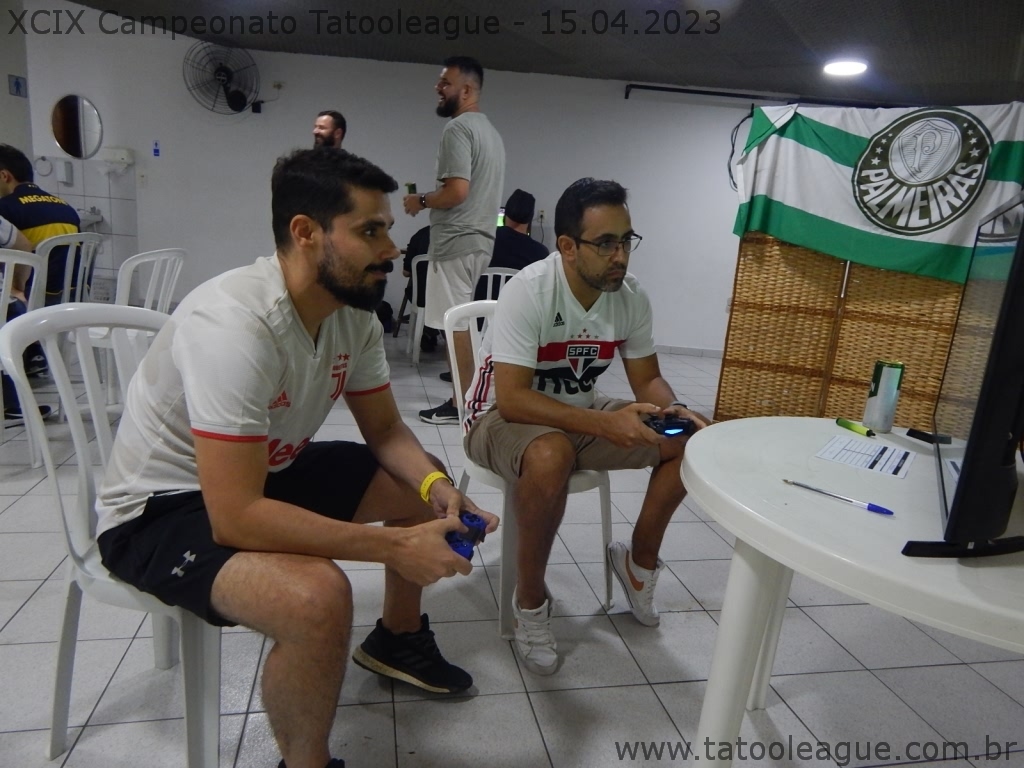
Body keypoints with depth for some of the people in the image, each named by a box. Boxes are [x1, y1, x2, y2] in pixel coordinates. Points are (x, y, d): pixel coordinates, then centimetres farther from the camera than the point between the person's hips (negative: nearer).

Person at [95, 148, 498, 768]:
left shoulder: (355, 311, -8)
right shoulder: (235, 323, -33)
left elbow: (386, 430, 2)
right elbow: (236, 518, -35)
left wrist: (436, 487, -18)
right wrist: (396, 544, -30)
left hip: (271, 469, 8)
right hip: (161, 507, -8)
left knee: (427, 485, 7)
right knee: (318, 596, -34)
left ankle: (398, 638, 31)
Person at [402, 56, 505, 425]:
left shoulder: (457, 128, -12)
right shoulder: (490, 130, 19)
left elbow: (457, 191, -22)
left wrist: (420, 201, -5)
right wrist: (430, 201, 22)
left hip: (457, 241, -10)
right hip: (478, 238, 10)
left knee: (455, 324, -5)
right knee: (461, 321, 14)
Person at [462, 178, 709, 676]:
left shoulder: (632, 297, -8)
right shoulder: (529, 290, -26)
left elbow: (647, 379, 2)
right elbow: (513, 398, -31)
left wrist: (674, 410, -22)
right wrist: (604, 424, -40)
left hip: (579, 412, 6)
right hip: (502, 416, -6)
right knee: (551, 456, -40)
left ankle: (639, 559, 14)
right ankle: (530, 599, -13)